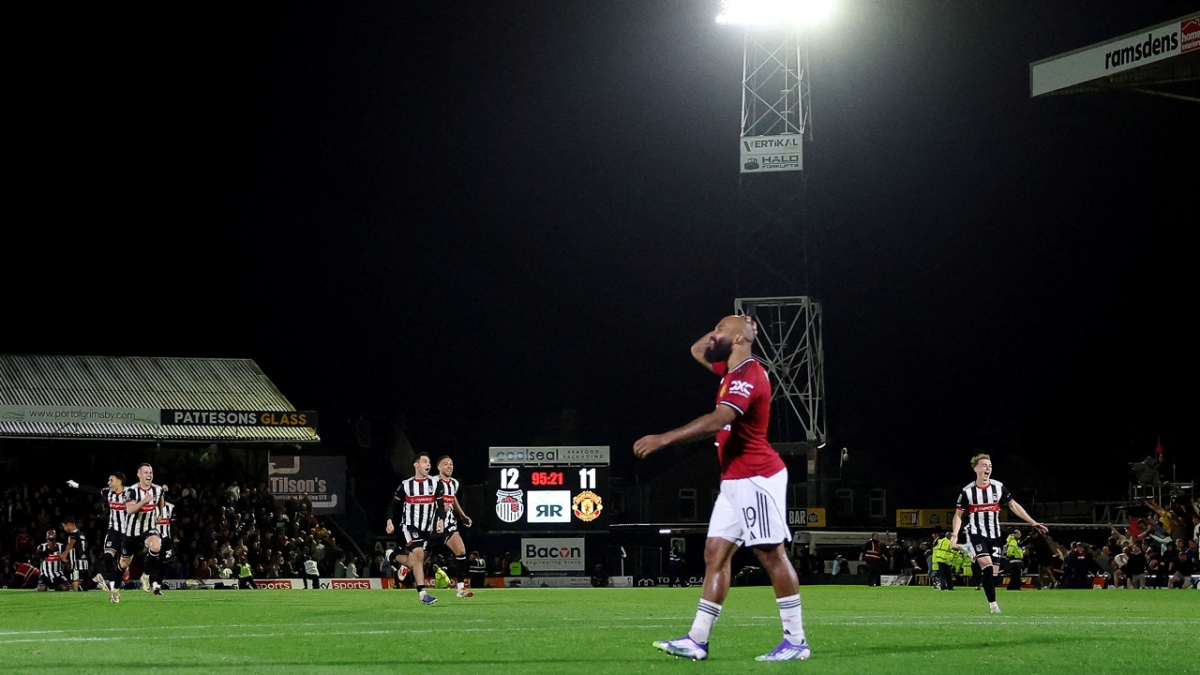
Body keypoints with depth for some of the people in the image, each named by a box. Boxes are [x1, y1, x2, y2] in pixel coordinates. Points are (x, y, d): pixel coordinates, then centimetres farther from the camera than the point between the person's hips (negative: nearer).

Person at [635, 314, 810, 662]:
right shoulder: (733, 370, 14)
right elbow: (697, 351, 33)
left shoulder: (748, 376, -17)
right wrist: (724, 329, 15)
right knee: (715, 554, 5)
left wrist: (663, 439, -33)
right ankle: (697, 640, 4)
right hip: (734, 481, 10)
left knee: (772, 555, -7)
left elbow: (716, 421, -30)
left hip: (757, 479, -10)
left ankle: (796, 641, -2)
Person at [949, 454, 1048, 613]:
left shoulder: (998, 487, 0)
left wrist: (1033, 523, 1)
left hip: (994, 535, 4)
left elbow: (1014, 506, 6)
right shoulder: (967, 491, -5)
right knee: (986, 563, -23)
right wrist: (954, 534, -13)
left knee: (994, 571, 1)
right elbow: (958, 514, 2)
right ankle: (993, 603, -23)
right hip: (976, 533, -4)